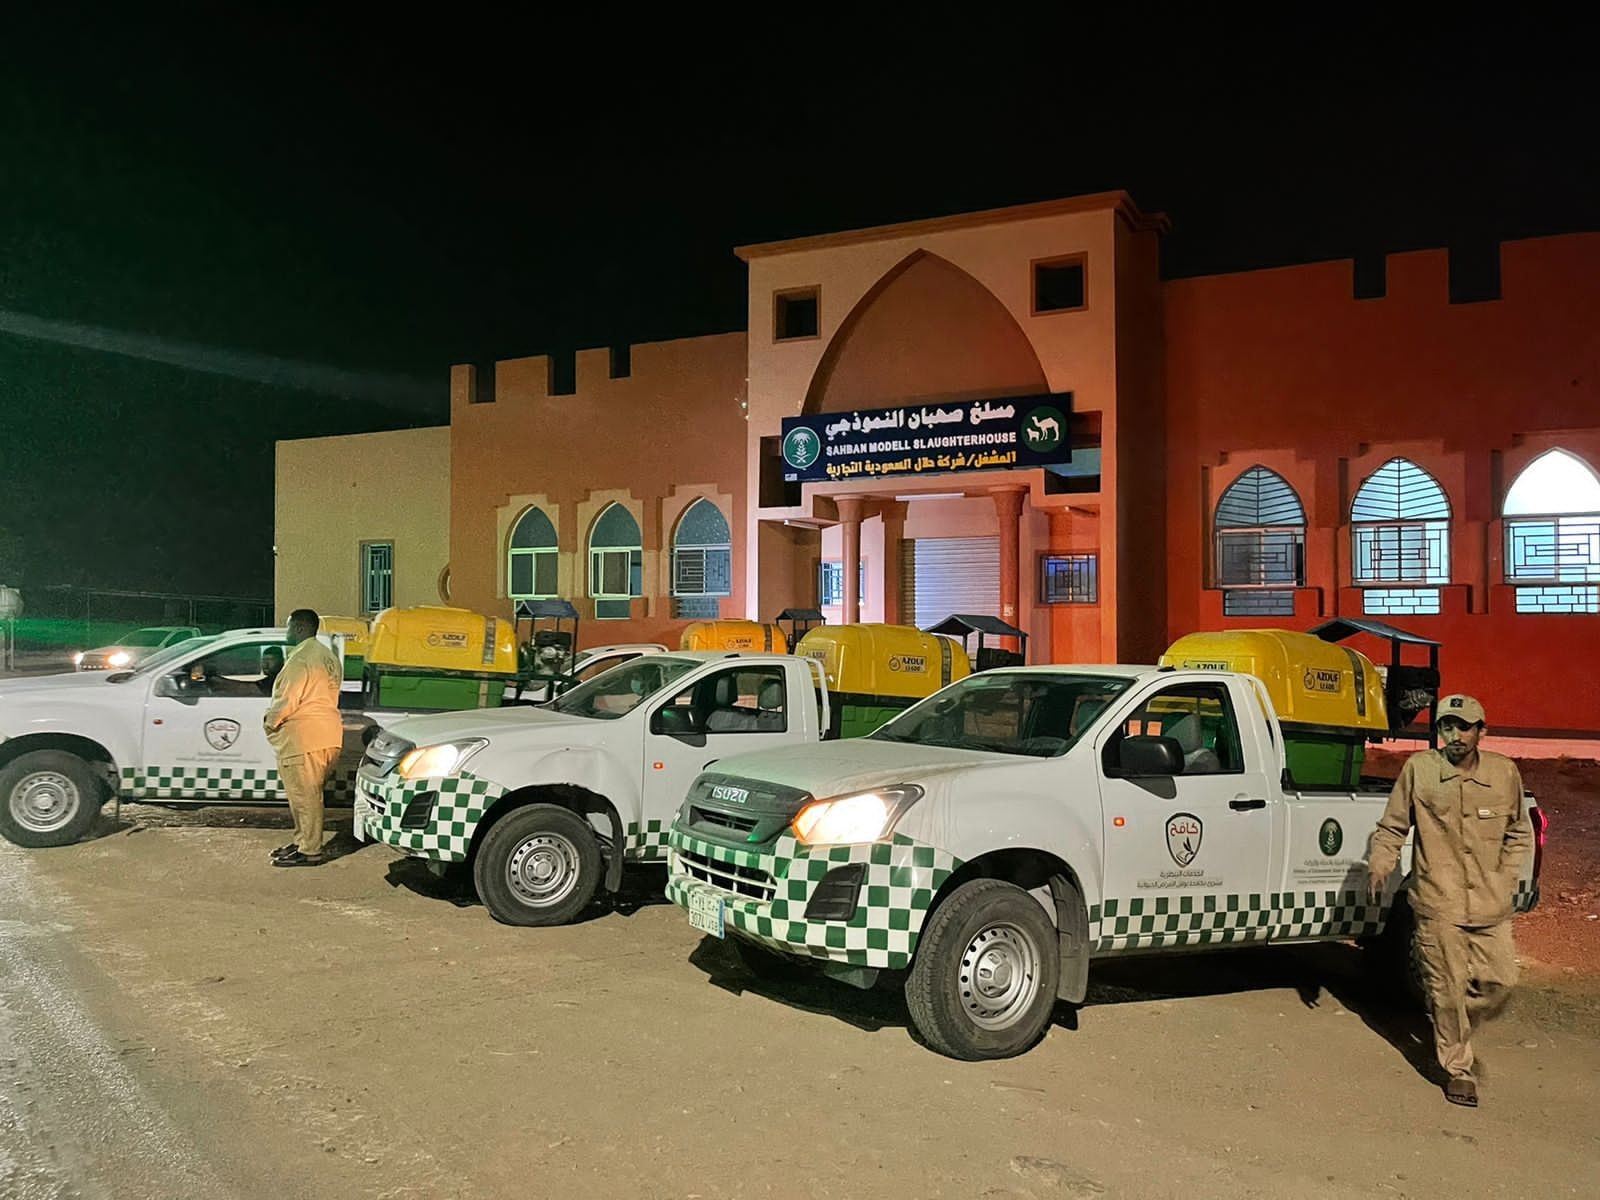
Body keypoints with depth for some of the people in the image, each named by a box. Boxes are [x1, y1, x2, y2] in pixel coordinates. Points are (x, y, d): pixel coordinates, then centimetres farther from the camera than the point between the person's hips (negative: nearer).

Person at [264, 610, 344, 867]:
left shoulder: (300, 659, -16)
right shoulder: (327, 656, 15)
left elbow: (287, 701, -18)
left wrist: (270, 720, 0)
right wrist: (277, 715, 20)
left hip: (303, 739, -10)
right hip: (328, 736, 10)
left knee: (304, 797, -4)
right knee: (309, 795, 18)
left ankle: (309, 851, 1)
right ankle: (303, 842, 26)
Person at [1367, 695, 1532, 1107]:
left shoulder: (1504, 772, 2)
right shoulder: (1419, 769, -6)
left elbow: (1519, 833, 16)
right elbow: (1391, 827, 2)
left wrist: (1507, 877, 6)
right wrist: (1380, 864, -12)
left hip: (1491, 904, 3)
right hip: (1439, 904, -3)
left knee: (1500, 980, 6)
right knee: (1448, 989, 2)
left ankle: (1456, 1026, 36)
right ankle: (1458, 1069, 19)